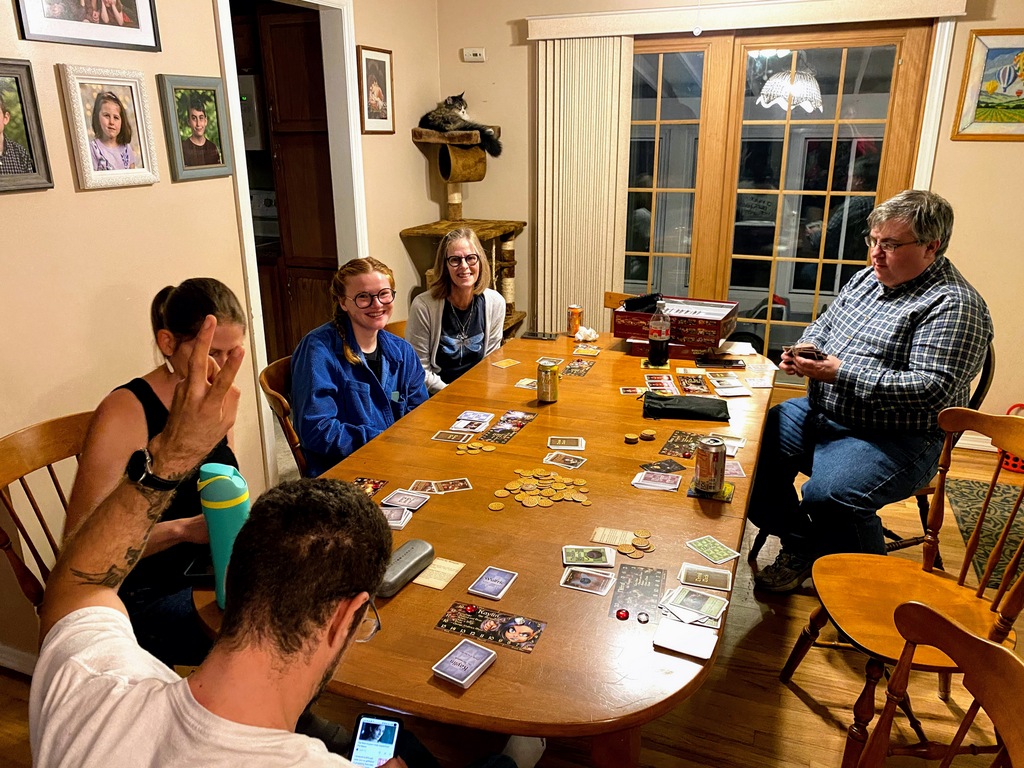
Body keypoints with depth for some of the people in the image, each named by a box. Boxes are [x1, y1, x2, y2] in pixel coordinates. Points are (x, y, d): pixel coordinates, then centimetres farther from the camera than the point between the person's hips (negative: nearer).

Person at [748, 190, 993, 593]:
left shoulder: (953, 305, -14)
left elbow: (932, 389, -23)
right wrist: (804, 351, -1)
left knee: (828, 495, -31)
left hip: (893, 437, -8)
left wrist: (841, 373, -26)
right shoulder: (866, 279, 11)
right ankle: (803, 549, 13)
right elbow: (823, 325, 24)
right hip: (823, 411, 9)